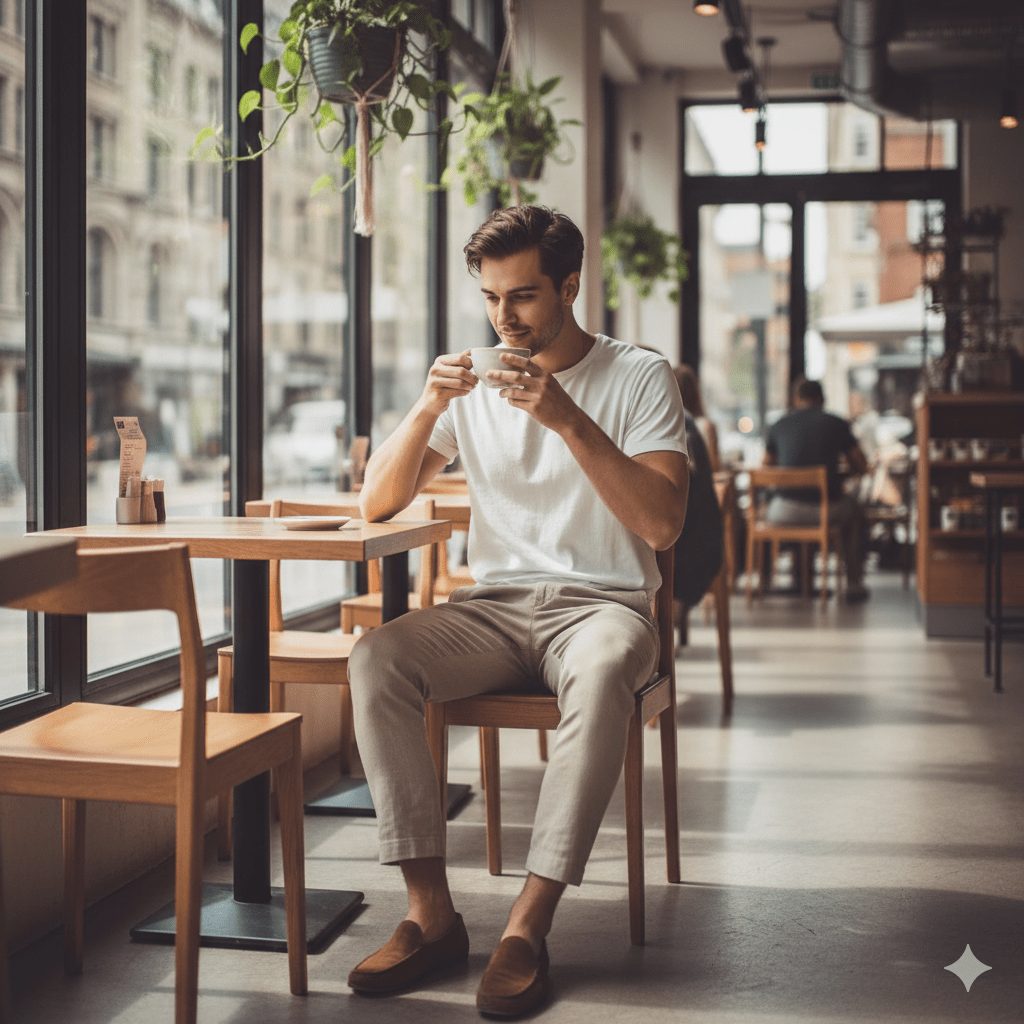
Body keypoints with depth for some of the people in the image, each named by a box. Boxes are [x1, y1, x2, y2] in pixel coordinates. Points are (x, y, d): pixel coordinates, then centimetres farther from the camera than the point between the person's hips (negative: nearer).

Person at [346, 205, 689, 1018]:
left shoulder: (640, 377, -1)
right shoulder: (473, 385, 11)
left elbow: (663, 524, -14)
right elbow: (378, 504, 5)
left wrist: (568, 419, -23)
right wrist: (427, 409, -12)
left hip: (600, 603, -3)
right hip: (493, 606, 4)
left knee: (601, 673, -39)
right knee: (375, 660, -26)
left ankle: (529, 926, -33)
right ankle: (432, 912, -22)